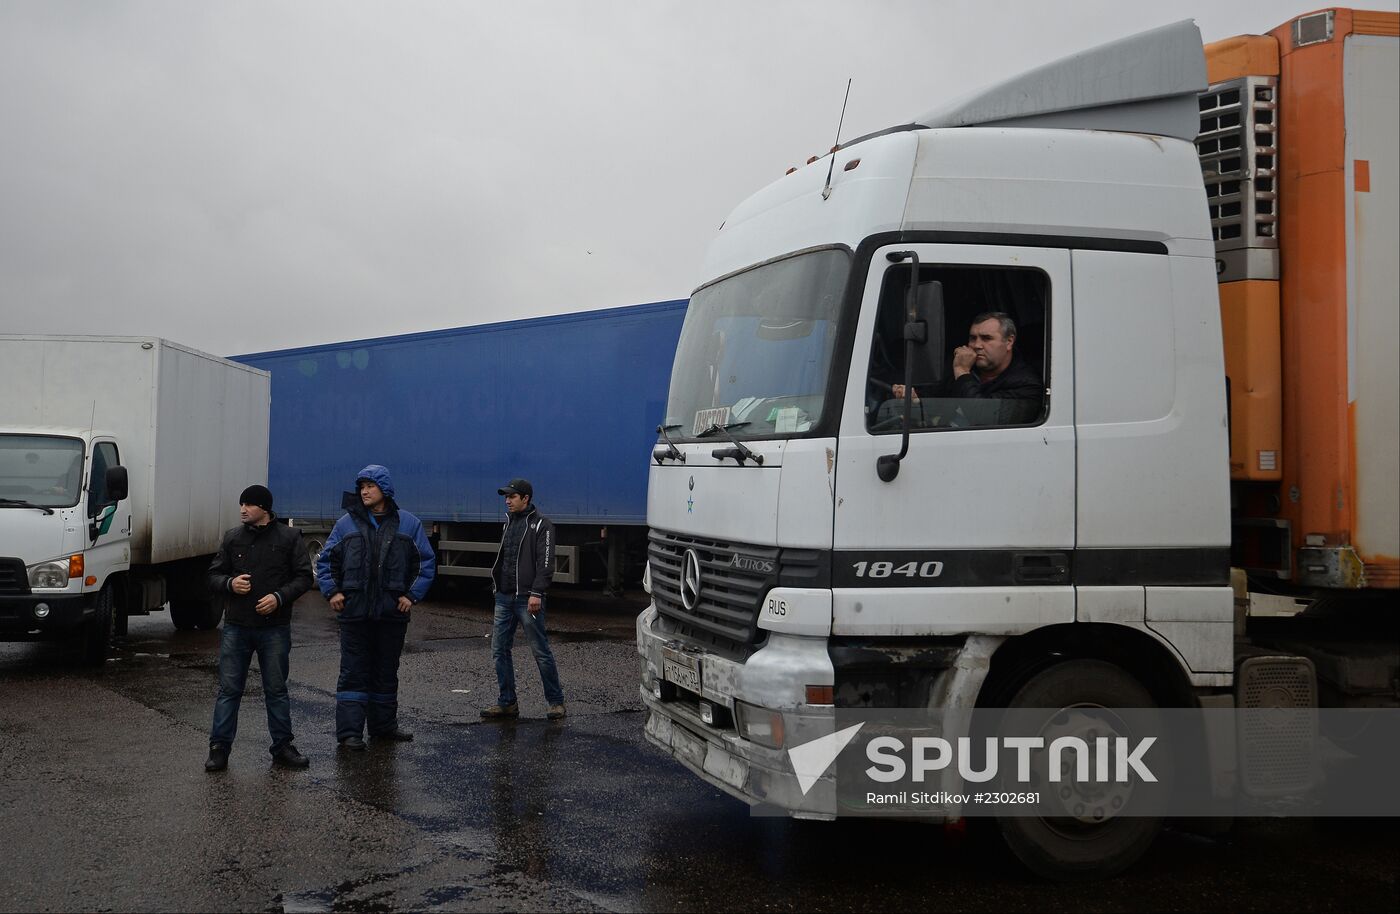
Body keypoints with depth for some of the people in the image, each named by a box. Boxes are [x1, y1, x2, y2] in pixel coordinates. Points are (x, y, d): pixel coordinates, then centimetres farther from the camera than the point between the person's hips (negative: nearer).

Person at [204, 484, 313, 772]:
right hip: (236, 626, 1)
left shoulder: (289, 537, -1)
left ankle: (282, 747, 18)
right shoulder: (232, 538, 6)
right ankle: (219, 747, 11)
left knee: (276, 689, 8)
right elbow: (214, 576, 11)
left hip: (275, 627, -1)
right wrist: (230, 583, -11)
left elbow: (303, 577, -1)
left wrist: (279, 597, -16)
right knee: (229, 689, 3)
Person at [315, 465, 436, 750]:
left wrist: (412, 595, -2)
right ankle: (349, 732, 1)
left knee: (386, 672, 12)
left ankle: (384, 726, 24)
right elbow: (324, 561, 10)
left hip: (392, 612, 1)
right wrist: (331, 591, -3)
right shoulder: (347, 523, 4)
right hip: (354, 611, -1)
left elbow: (427, 562, 7)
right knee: (353, 673, -1)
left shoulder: (408, 523, 4)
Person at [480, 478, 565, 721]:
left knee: (541, 651, -2)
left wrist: (536, 593, -21)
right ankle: (507, 703, 14)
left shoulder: (541, 525, -7)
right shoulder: (509, 522, 17)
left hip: (527, 598, -7)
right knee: (499, 651, 6)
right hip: (504, 597, 8)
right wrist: (496, 585, 17)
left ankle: (556, 701, 8)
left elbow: (545, 562, -14)